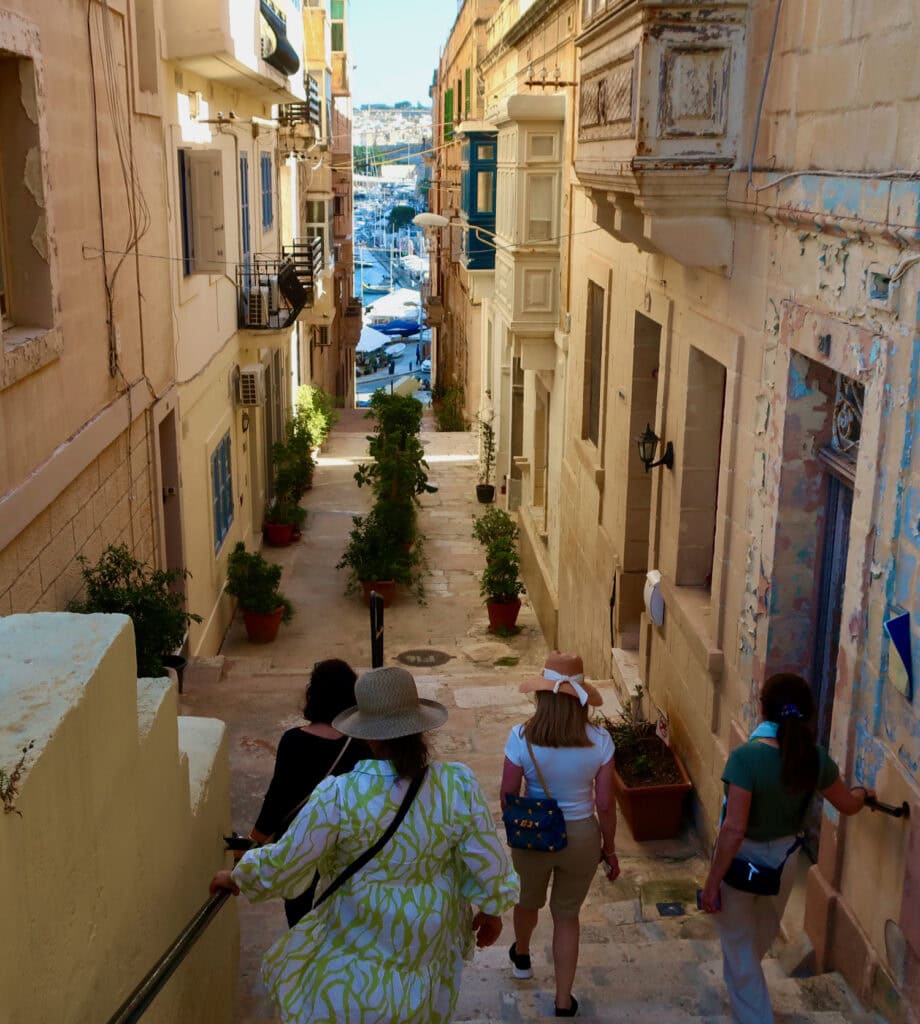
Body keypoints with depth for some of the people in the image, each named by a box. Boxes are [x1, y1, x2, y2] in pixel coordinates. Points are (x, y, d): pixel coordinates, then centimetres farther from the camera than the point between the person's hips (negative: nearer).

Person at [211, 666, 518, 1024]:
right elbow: (488, 862, -9)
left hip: (358, 940, -3)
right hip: (429, 939, 3)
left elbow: (284, 864, -16)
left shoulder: (340, 795, -26)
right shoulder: (458, 786, -20)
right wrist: (491, 910, 10)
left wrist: (238, 878, 4)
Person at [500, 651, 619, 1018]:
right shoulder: (599, 741, -19)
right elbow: (605, 804, -11)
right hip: (582, 836, 0)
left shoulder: (522, 737, -21)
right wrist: (609, 848, 5)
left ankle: (521, 957, 60)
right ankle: (563, 1001, 32)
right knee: (567, 915, 22)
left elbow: (507, 797, -11)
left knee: (527, 901, 30)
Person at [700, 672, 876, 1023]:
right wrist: (863, 792, 29)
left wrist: (711, 881, -19)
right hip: (783, 857, 6)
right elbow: (848, 804, 5)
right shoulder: (815, 757, -13)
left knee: (739, 949, 14)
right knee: (762, 937, 33)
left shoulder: (747, 755, -30)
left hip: (743, 859, -6)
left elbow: (734, 829, -30)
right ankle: (742, 979, 61)